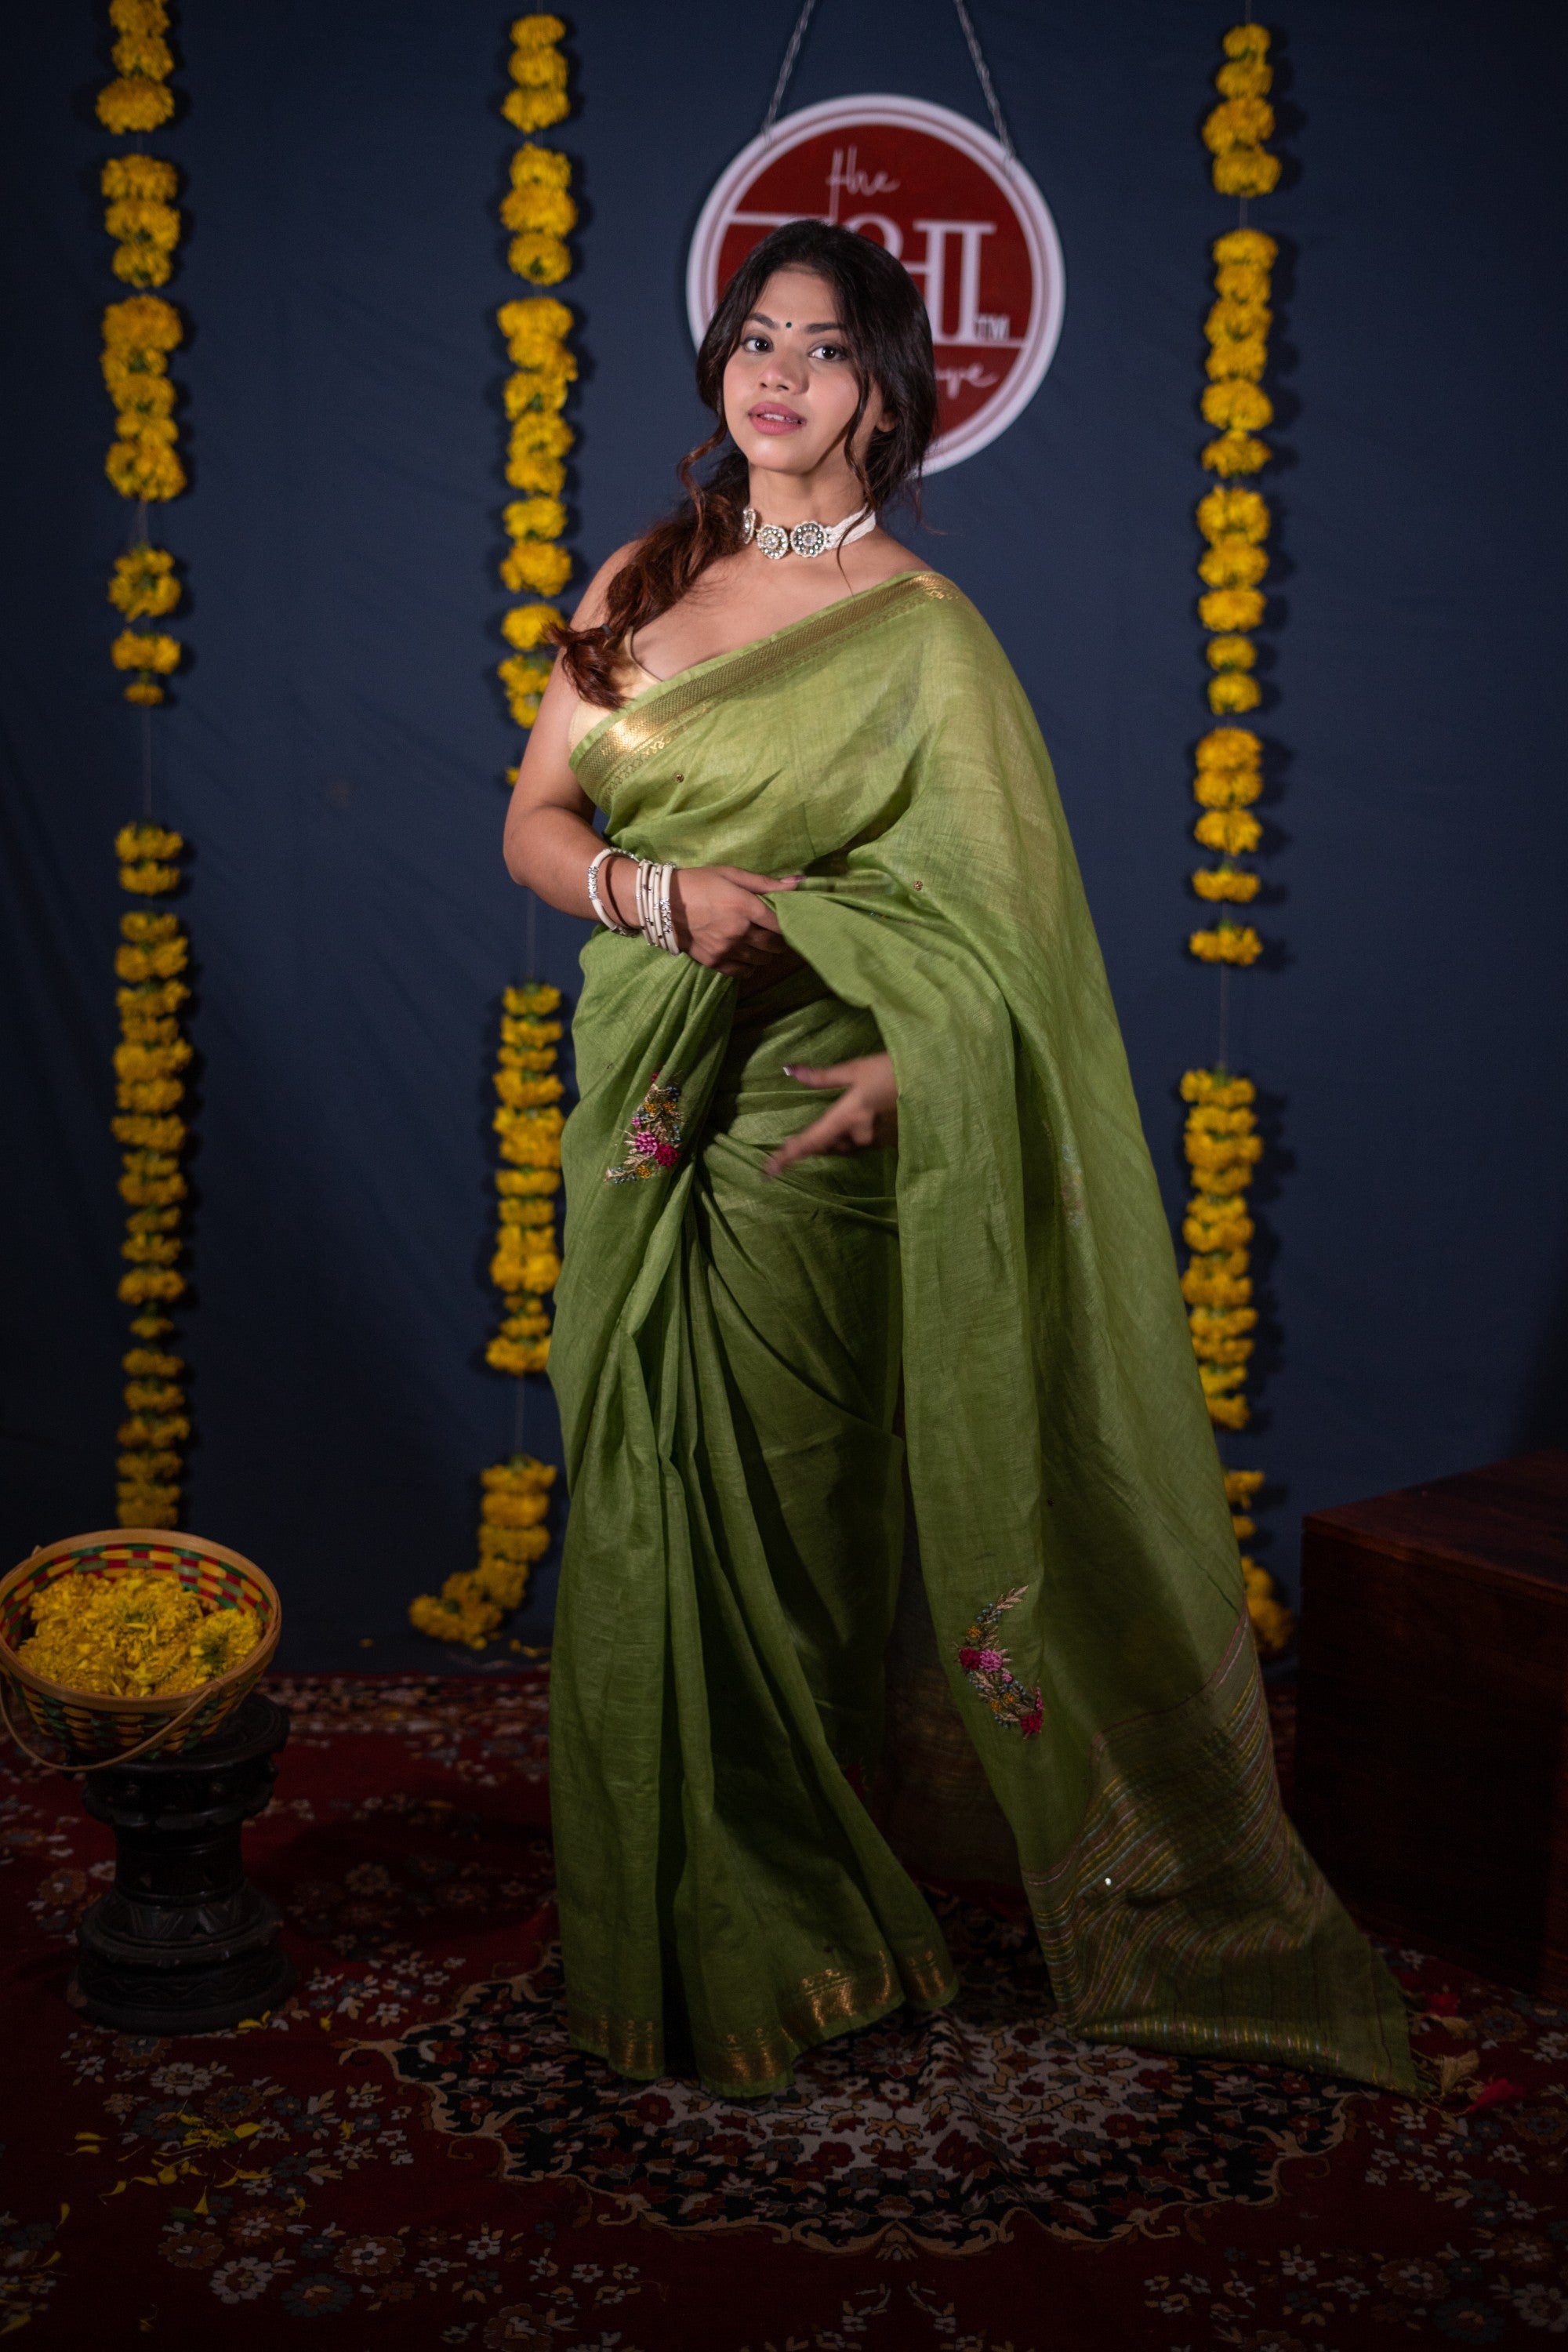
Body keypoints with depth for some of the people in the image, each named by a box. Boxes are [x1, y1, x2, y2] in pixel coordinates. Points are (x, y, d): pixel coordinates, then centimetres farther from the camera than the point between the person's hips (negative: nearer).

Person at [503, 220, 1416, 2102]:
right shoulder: (640, 585, 12)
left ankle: (787, 1934, 19)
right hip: (642, 1111, 5)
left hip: (808, 1127, -5)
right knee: (646, 1505, 8)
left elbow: (1005, 906, -7)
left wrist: (912, 1064, -23)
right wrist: (658, 890, -12)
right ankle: (678, 1929, 24)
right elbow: (534, 822, 9)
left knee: (789, 1510, 1)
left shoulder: (920, 635, -3)